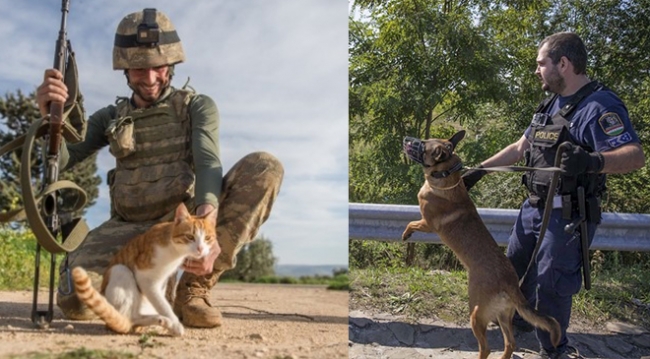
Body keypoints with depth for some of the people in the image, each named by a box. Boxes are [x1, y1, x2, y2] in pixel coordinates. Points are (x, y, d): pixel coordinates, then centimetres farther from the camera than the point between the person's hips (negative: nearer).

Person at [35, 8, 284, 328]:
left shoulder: (198, 106, 6)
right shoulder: (111, 118, 15)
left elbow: (208, 164, -12)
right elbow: (61, 160, 4)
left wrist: (207, 216, -34)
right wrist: (51, 117, -19)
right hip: (130, 228, 1)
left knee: (264, 168, -26)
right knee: (75, 298, -30)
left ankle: (194, 288, -21)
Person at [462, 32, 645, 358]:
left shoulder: (599, 105, -18)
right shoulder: (552, 104, 11)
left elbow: (635, 155, -30)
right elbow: (520, 148, 19)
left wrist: (593, 161, -48)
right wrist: (479, 170, 15)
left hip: (567, 216, -8)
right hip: (534, 207, 9)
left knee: (550, 287, 0)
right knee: (514, 268, 20)